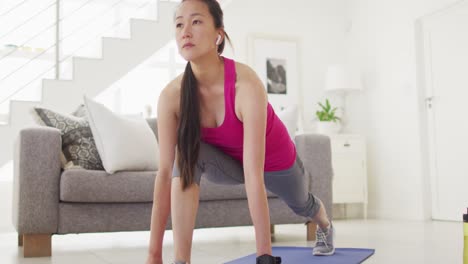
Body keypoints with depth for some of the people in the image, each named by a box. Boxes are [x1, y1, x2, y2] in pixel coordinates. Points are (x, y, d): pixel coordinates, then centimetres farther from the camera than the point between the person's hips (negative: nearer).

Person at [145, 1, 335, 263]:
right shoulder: (171, 95, -29)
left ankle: (326, 226, 68)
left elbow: (254, 177, -44)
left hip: (275, 159, -1)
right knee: (187, 155, -32)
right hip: (231, 161, 2)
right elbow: (166, 172, -29)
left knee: (302, 205, 28)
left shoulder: (246, 84, -42)